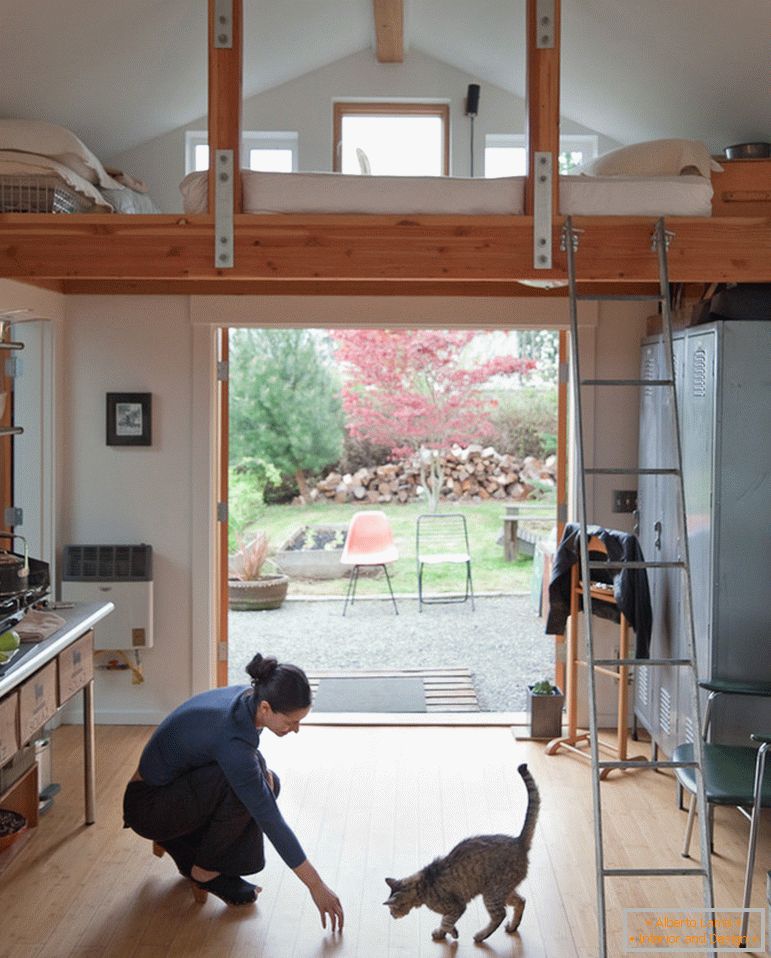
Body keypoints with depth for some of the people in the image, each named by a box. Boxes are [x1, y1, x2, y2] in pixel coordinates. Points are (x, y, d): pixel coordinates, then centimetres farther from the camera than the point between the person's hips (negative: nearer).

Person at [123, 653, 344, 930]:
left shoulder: (246, 698, -10)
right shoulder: (232, 737, -34)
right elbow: (271, 820, -31)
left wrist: (259, 769, -9)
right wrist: (317, 886, -27)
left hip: (176, 787, 9)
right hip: (148, 807, -9)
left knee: (265, 785, -4)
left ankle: (181, 844, 9)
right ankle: (205, 870, -7)